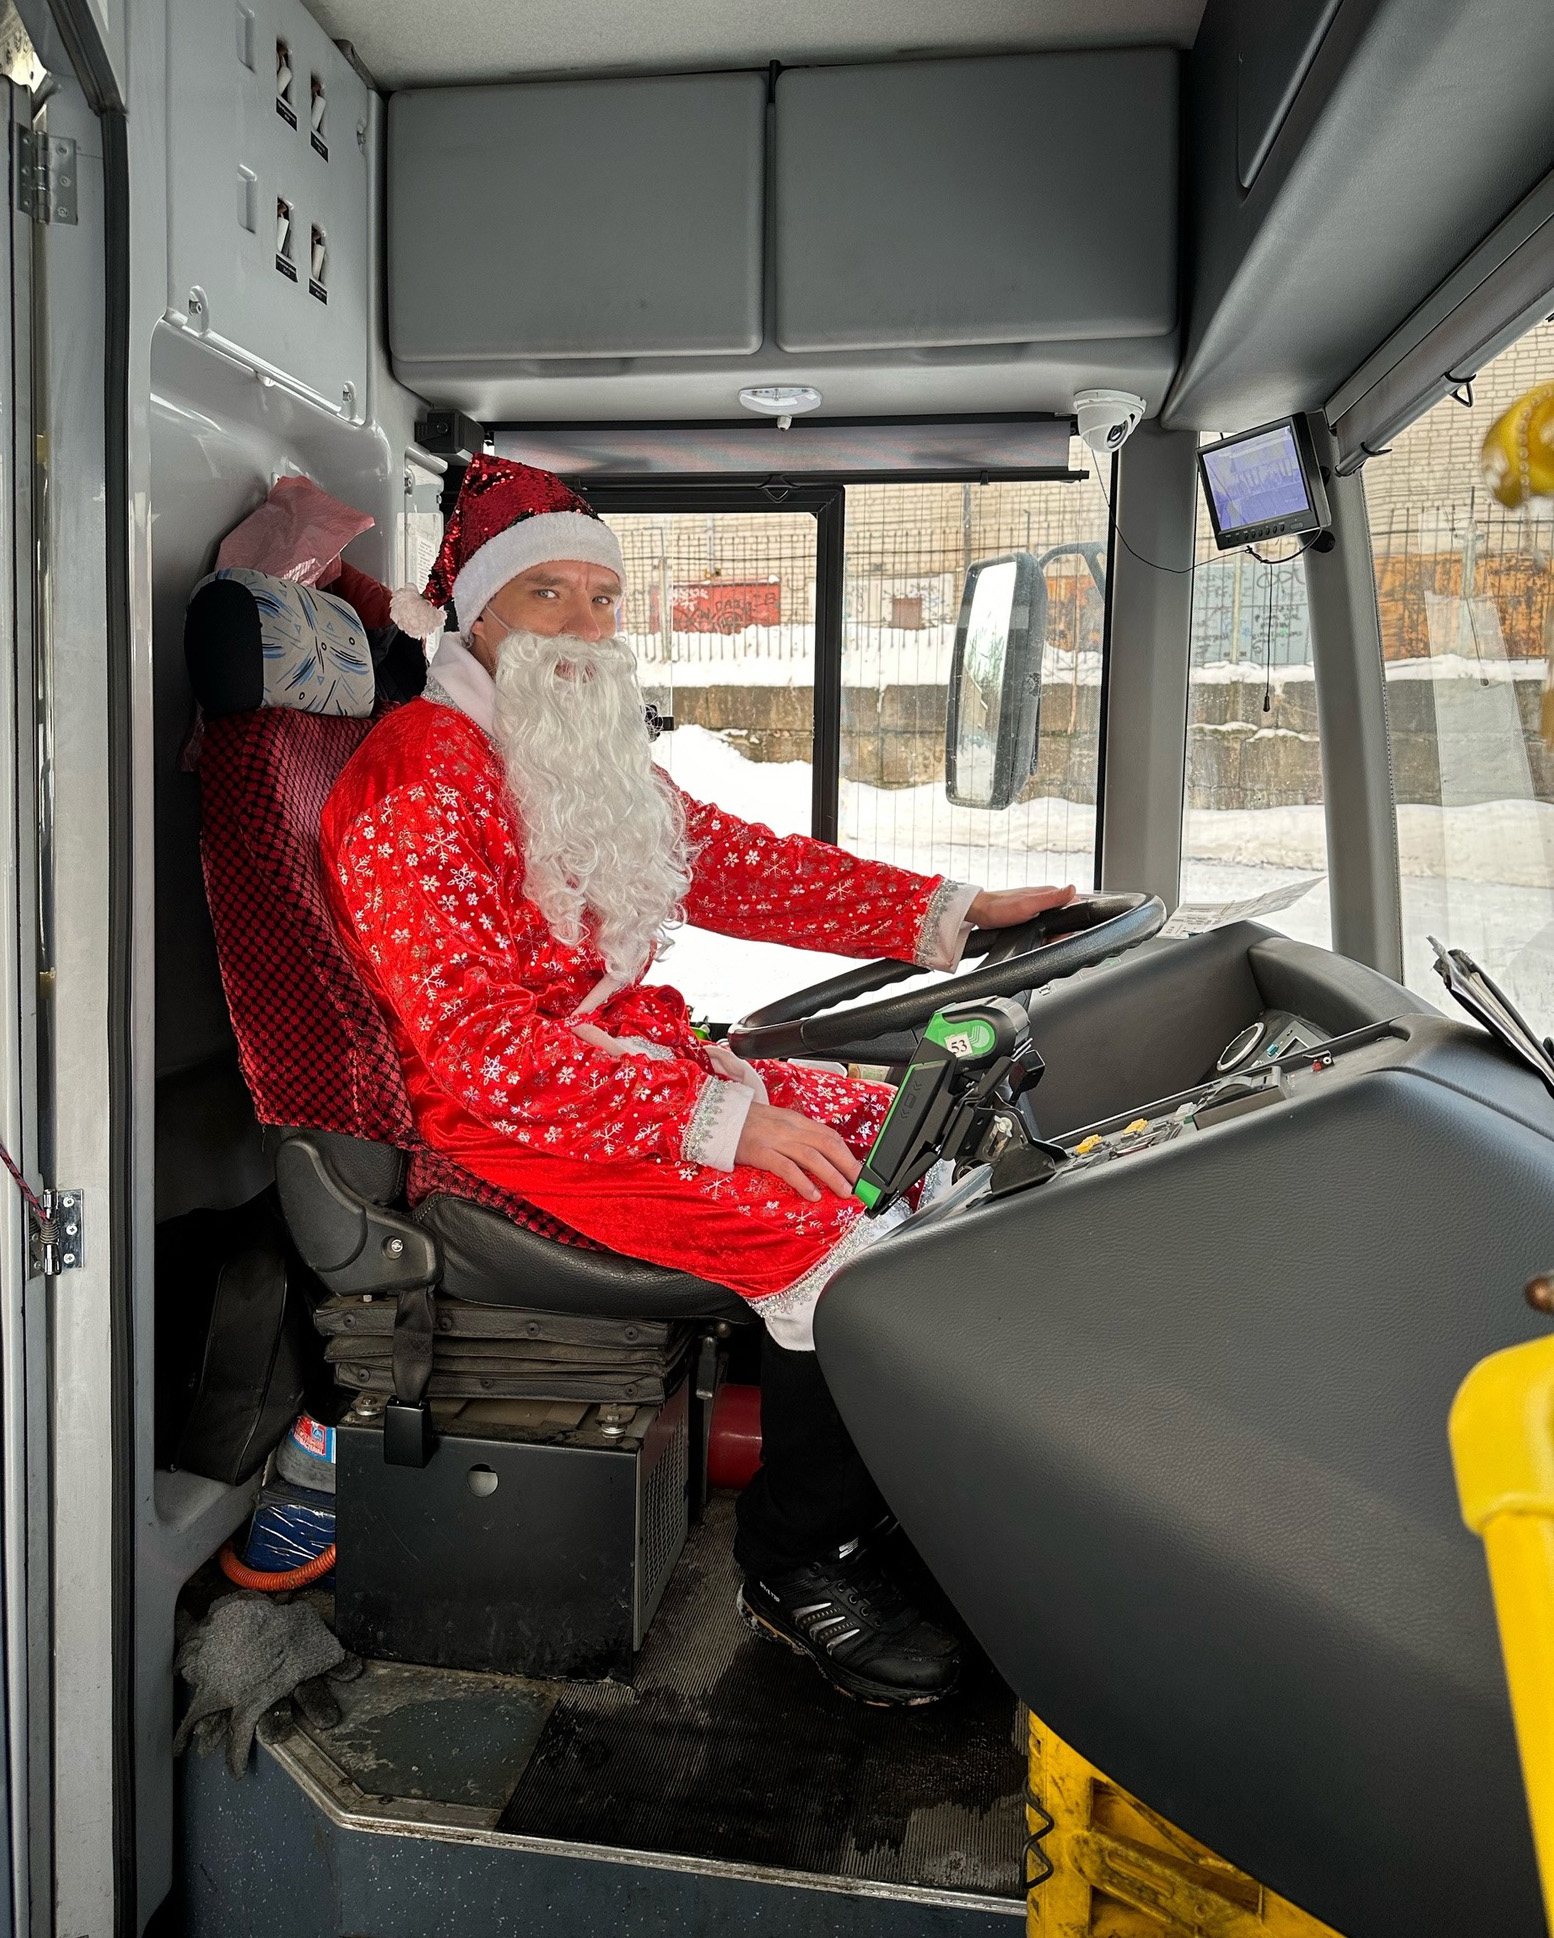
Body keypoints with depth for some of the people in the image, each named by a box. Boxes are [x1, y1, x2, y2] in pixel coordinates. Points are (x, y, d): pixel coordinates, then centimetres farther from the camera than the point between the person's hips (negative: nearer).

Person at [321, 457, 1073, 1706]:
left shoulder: (594, 756, 13)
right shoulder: (423, 772, -16)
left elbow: (739, 864, 14)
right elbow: (479, 1043, -23)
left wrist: (952, 912, 6)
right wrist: (715, 1121, -26)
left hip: (633, 1054, 9)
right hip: (504, 1122, -9)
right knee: (832, 1237, -21)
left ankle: (879, 1498, 10)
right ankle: (796, 1563, 1)